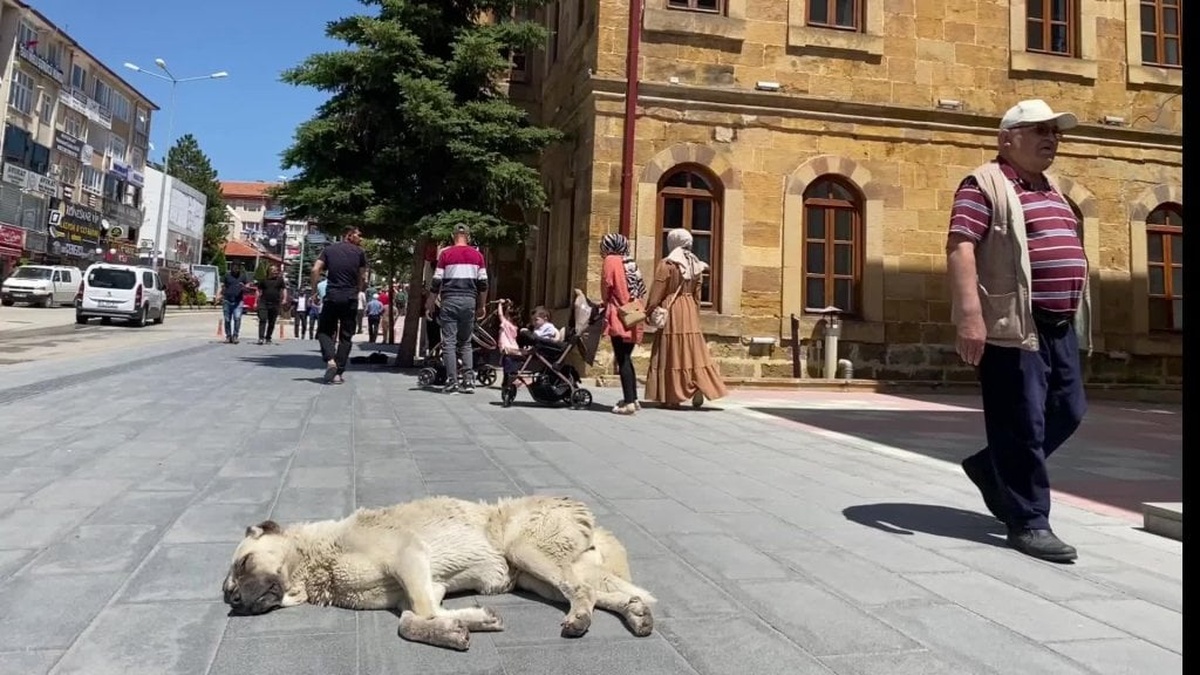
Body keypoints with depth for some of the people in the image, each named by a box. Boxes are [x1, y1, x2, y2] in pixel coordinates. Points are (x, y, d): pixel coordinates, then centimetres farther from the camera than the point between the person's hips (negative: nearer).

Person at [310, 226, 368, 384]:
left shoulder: (328, 249, 9)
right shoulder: (359, 252, 6)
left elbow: (315, 270, -1)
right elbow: (363, 278, 4)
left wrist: (316, 290, 7)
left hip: (331, 296, 1)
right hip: (351, 299, 0)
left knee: (324, 331, 12)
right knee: (345, 336, 7)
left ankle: (330, 360, -13)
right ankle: (338, 373, 3)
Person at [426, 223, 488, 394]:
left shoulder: (446, 254, 1)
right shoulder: (477, 255, 7)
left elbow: (436, 282, -1)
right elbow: (483, 284, 6)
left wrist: (430, 304, 10)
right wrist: (481, 306, 15)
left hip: (450, 300, -2)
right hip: (469, 301, 2)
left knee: (449, 342, 1)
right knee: (466, 343, 12)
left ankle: (452, 382, -4)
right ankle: (469, 381, 4)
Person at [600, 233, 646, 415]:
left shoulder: (611, 261, -3)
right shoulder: (632, 264, 16)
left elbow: (606, 286, -6)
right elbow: (641, 289, 14)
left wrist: (607, 304, 11)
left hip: (619, 316, -7)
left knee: (622, 359, -8)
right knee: (626, 358, 15)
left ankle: (629, 402, -12)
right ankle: (633, 399, 17)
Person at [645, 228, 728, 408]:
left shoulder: (666, 264, -9)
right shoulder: (696, 265, 9)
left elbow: (657, 292, -10)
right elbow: (697, 294, 13)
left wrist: (649, 311, -2)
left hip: (670, 311, -5)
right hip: (689, 311, 5)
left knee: (671, 353, 0)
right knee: (693, 350, 9)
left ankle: (672, 397, 3)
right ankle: (699, 389, -2)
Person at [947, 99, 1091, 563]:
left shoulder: (1052, 191, 22)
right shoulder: (985, 185, -7)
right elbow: (960, 249, -18)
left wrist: (1075, 317, 25)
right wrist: (970, 315, -28)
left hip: (1059, 325, 9)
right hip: (1011, 326, -9)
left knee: (1067, 412, 13)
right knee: (1022, 425, -5)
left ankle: (991, 468, 30)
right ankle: (1028, 522, 6)